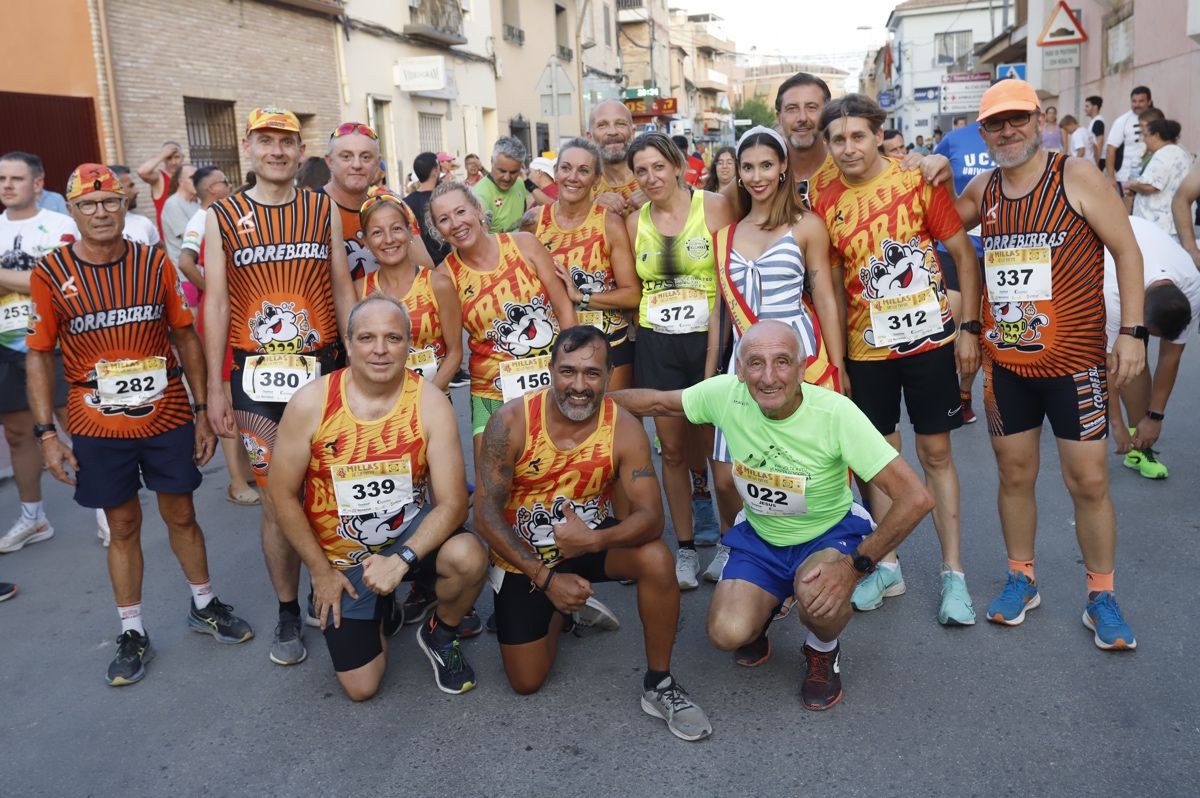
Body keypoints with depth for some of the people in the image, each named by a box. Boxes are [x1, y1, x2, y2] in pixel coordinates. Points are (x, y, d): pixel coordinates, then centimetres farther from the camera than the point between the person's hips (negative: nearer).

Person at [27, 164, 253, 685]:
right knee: (123, 526, 10)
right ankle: (132, 633, 25)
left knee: (181, 514, 13)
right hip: (97, 428, -1)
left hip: (168, 418, 1)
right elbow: (39, 355, 0)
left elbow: (185, 337, 4)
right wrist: (46, 433, -5)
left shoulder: (155, 264, -1)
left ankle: (204, 606, 33)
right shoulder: (51, 274, -5)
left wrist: (201, 411, 3)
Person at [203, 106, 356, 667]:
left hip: (322, 368, 1)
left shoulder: (323, 210, 7)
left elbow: (343, 290, 9)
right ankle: (288, 612, 19)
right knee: (276, 500, 4)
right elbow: (215, 304, 2)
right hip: (257, 377, -1)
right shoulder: (222, 217, 3)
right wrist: (215, 388, -2)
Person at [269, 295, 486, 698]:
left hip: (411, 532, 0)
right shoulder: (310, 403, -17)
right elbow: (284, 495, -7)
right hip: (342, 556, 0)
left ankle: (440, 634, 2)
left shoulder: (429, 402, -17)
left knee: (468, 557, -33)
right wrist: (321, 571, -6)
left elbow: (452, 501, -19)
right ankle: (384, 612, 35)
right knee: (361, 688, 0)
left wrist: (401, 559, -31)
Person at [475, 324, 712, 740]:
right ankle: (557, 613, 34)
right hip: (523, 555, 0)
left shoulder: (624, 428, -18)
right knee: (527, 682, 1)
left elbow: (650, 515, -23)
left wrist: (595, 540, -44)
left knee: (656, 559, -30)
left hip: (592, 541, 1)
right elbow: (486, 513, -20)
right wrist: (547, 579, -25)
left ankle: (659, 685, -9)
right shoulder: (510, 421, -21)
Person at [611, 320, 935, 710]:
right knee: (728, 633, -21)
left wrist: (855, 565, -30)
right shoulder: (725, 394, -19)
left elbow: (916, 497, -27)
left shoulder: (835, 412, -28)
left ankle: (824, 650, 3)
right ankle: (763, 606, 17)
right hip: (759, 537, 3)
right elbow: (657, 402, 0)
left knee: (819, 598, -36)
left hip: (831, 535, -2)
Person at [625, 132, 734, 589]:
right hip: (657, 344, 3)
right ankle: (686, 548, 22)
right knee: (672, 448, 8)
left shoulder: (714, 207, -3)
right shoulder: (634, 222, 7)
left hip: (708, 339, -3)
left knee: (713, 446, 0)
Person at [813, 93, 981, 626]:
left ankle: (953, 573, 16)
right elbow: (833, 283, 7)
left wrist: (969, 328, -7)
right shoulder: (825, 204, 0)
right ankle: (887, 566, 24)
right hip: (866, 348, 2)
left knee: (935, 452, 5)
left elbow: (963, 254, -2)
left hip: (929, 341, -2)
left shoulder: (918, 181, -6)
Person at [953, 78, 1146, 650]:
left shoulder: (1077, 177, -6)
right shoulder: (982, 190, 6)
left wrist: (1132, 331, -12)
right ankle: (1021, 580, 29)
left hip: (1074, 361, -3)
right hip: (1005, 362, 4)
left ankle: (1101, 597, 19)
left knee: (1088, 480, 1)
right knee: (1014, 475, 12)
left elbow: (1126, 249, -6)